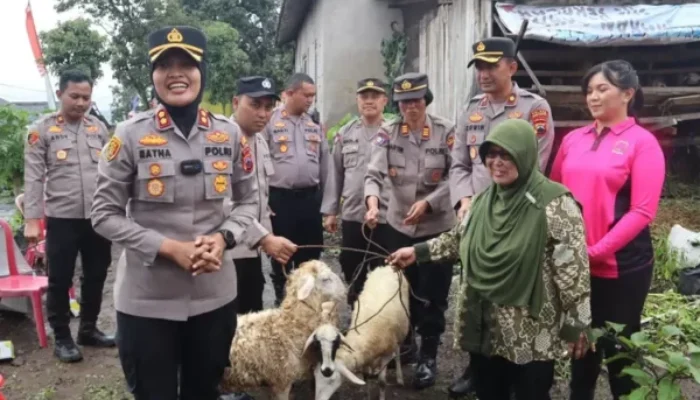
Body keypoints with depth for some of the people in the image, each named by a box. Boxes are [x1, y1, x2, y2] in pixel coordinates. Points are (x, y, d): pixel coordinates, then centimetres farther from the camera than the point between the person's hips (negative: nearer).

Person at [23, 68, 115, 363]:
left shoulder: (99, 128, 8)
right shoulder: (41, 129, -1)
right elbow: (33, 177, -5)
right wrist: (31, 220, -11)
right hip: (62, 218, -3)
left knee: (96, 277, 13)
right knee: (60, 280, 6)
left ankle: (88, 329, 30)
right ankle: (62, 338, 22)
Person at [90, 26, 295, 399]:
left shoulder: (230, 133, -1)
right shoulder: (129, 134, -9)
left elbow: (248, 199, 8)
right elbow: (104, 214, -6)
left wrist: (224, 237, -12)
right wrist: (168, 247, -18)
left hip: (215, 294, 3)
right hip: (146, 299, -2)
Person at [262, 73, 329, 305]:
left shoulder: (314, 125, 11)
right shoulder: (270, 122, -5)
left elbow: (324, 164, 15)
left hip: (310, 197, 5)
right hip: (281, 198, -4)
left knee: (310, 254, 11)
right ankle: (282, 300, 23)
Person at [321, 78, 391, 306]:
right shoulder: (344, 134, 8)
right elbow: (335, 174, 10)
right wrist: (329, 210, 8)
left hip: (386, 216, -3)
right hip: (351, 215, 4)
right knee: (352, 273, 13)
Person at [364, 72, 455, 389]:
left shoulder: (446, 131, -7)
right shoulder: (388, 133, -2)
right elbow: (374, 173, -13)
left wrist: (427, 203, -21)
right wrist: (373, 204, -31)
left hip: (438, 226, -2)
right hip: (398, 225, 3)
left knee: (433, 293, 5)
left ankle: (428, 356, 22)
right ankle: (404, 342, 40)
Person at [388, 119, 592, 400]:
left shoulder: (554, 203, -16)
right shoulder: (484, 200, 6)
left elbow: (573, 269, -15)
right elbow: (460, 239, 19)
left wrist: (576, 325, -13)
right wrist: (417, 252, 14)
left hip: (533, 336, -6)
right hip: (485, 329, 6)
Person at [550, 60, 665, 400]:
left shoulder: (642, 142, -7)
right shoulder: (573, 139, 7)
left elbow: (642, 211, -14)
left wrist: (597, 250, -18)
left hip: (622, 264, -4)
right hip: (574, 263, 5)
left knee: (619, 345, 12)